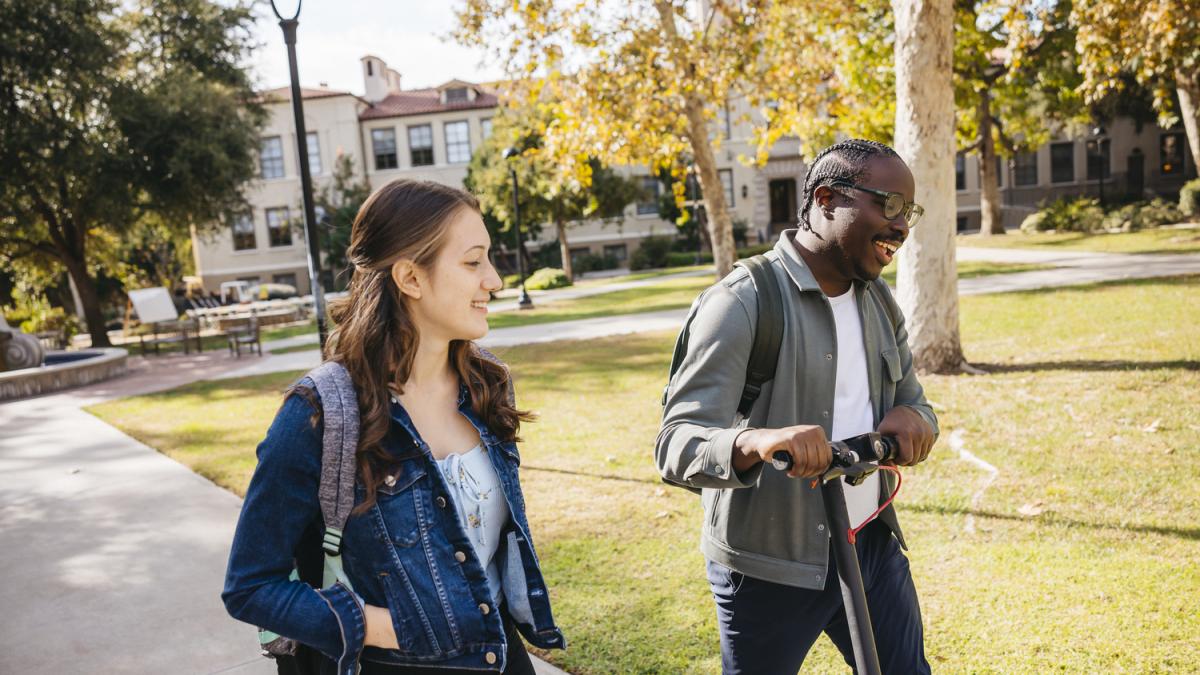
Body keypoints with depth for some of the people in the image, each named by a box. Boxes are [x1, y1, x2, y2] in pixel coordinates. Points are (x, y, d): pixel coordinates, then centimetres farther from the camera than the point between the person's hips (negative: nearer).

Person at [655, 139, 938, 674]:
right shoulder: (743, 303, -18)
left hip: (872, 544, 7)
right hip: (769, 567, -6)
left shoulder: (879, 301, 7)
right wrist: (756, 441, -46)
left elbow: (914, 403, 13)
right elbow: (675, 446, -24)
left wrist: (913, 421, -12)